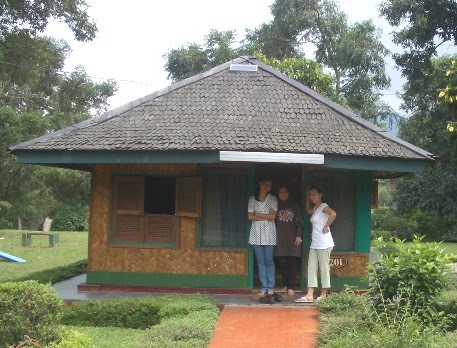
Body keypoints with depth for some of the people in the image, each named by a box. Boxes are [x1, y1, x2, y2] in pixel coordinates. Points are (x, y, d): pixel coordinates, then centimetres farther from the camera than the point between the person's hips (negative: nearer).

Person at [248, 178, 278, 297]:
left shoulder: (273, 199, 4)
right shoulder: (252, 199, 7)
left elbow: (273, 216, -4)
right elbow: (250, 216, 0)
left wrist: (258, 214, -4)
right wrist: (266, 217, -5)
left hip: (269, 233, -1)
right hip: (257, 233, 1)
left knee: (269, 261, -3)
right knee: (260, 261, 1)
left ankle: (270, 287, 1)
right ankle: (264, 287, 3)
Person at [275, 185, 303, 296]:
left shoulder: (294, 206, 7)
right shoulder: (276, 205, 9)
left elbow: (299, 222, 5)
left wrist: (298, 236, -4)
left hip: (292, 237, -1)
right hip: (280, 238, 1)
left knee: (292, 262, -5)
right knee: (282, 262, 0)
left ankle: (291, 287, -5)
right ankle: (286, 284, 13)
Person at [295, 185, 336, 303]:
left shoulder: (323, 206, -10)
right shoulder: (315, 208, 16)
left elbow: (333, 214, -29)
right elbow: (308, 210, 38)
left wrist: (326, 227, -21)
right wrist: (307, 197, 27)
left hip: (323, 243, -10)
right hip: (315, 244, 10)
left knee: (324, 268, -1)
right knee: (311, 268, 5)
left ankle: (323, 295, 6)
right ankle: (309, 295, 4)